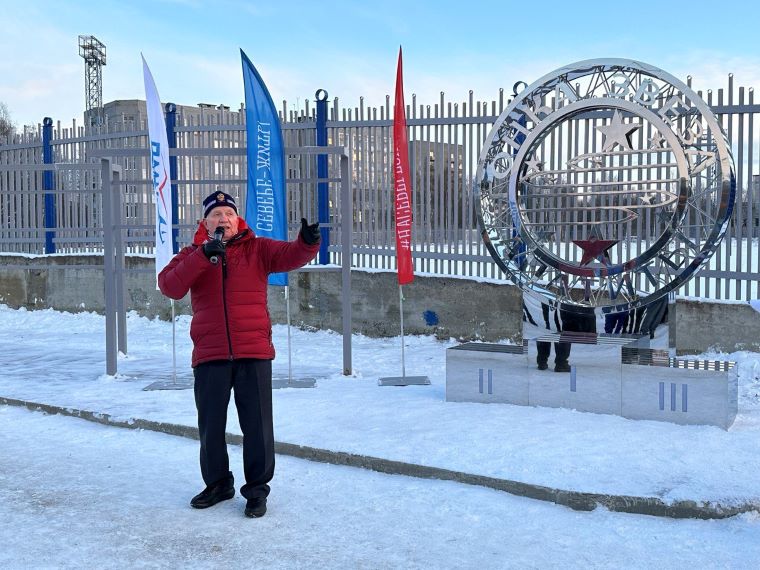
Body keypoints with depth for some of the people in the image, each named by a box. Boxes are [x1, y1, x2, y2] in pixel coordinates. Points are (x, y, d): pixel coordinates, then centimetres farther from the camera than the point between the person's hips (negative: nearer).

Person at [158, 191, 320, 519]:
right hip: (209, 356, 2)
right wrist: (203, 255, -21)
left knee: (257, 425, 4)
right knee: (210, 427, 15)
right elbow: (169, 286, -9)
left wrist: (307, 243, -33)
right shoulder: (192, 254, 7)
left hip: (254, 353, -1)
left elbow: (289, 255, -10)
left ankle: (257, 489, 22)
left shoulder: (258, 249, 5)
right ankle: (218, 484, 35)